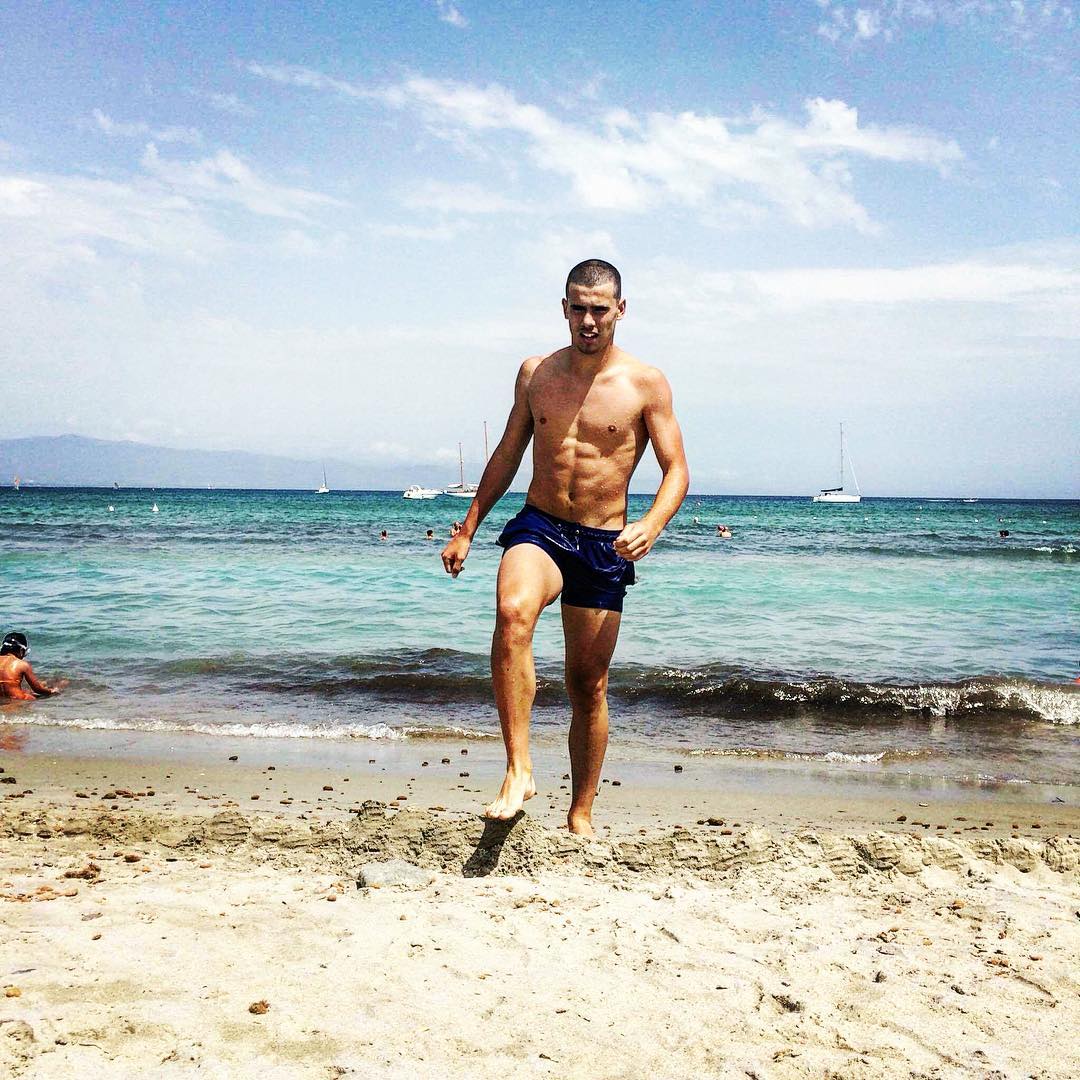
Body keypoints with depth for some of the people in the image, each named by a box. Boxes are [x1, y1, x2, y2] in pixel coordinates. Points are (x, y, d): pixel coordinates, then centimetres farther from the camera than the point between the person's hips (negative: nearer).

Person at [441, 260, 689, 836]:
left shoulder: (646, 384, -2)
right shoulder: (536, 372, 7)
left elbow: (677, 469, -3)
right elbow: (508, 453, 16)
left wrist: (652, 524, -23)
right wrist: (467, 529, 15)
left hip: (604, 546, -1)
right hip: (538, 528, 1)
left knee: (589, 685, 5)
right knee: (513, 613, -33)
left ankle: (581, 815, 21)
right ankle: (518, 769, -30)